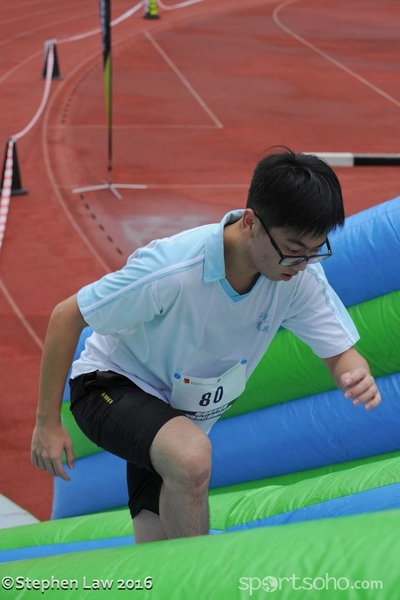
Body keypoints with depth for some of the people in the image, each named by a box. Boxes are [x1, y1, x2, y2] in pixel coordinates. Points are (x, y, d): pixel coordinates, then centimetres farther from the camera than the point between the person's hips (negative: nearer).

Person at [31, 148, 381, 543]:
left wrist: (359, 377, -36)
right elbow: (66, 317, -23)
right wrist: (47, 422, -17)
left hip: (184, 419, 6)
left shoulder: (301, 274, -20)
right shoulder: (171, 269, -34)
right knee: (191, 459, -36)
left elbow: (340, 353, -10)